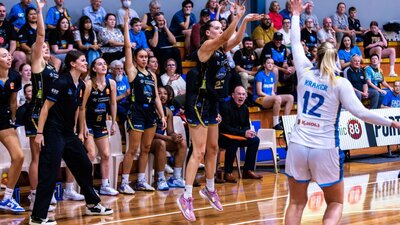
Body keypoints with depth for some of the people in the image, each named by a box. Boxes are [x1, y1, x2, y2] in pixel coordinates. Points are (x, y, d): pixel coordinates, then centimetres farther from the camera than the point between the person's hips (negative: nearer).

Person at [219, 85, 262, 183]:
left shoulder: (244, 108, 5)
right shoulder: (226, 106, -19)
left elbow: (246, 126, 12)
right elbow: (225, 127, -24)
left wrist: (249, 132, -14)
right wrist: (243, 133, -29)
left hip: (238, 136, 8)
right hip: (222, 137, -8)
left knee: (255, 140, -7)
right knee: (234, 141, -36)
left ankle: (248, 170, -3)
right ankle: (228, 173, -29)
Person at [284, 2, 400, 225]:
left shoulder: (305, 72, 3)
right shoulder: (340, 82, -6)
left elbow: (296, 44, 18)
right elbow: (360, 112, -13)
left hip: (298, 146, 3)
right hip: (325, 149, -3)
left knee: (297, 202, 11)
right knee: (335, 204, 12)